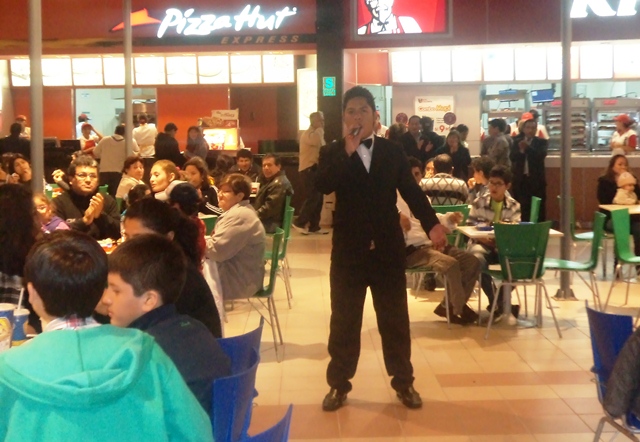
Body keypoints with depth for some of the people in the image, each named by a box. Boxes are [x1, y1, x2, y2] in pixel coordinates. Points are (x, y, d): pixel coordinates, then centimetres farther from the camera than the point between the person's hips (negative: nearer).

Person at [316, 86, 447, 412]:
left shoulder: (393, 152, 5)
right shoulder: (332, 154, 0)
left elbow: (412, 191, 2)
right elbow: (324, 186, -19)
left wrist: (432, 224, -11)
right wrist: (348, 150, -21)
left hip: (388, 247, 1)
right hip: (348, 248, -1)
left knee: (395, 318, 10)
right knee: (344, 319, 7)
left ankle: (403, 382, 23)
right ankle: (338, 384, 19)